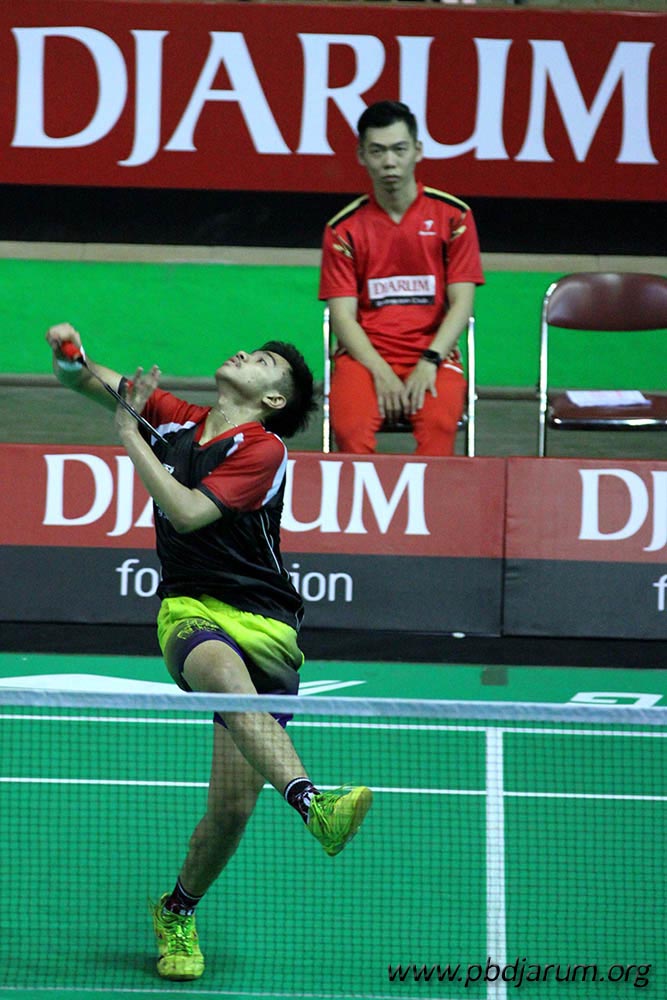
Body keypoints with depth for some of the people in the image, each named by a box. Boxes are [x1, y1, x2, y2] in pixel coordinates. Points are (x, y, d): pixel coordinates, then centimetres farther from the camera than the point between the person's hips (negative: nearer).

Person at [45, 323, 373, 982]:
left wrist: (128, 432, -7)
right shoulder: (178, 422, 13)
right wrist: (72, 357, -3)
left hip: (266, 629, -1)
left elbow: (189, 512, -14)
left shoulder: (263, 448, -2)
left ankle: (178, 911, 19)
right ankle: (310, 802, -58)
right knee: (224, 668, -38)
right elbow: (89, 382, 20)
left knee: (232, 807, -10)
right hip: (191, 614, 2)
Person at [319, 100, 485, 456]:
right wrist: (380, 372, -15)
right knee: (350, 426, -32)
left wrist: (429, 362, -14)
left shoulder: (452, 215, 6)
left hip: (433, 356, 0)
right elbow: (342, 316, 1)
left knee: (439, 423, -34)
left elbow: (461, 303, 1)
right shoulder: (344, 228, 7)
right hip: (365, 354, 0)